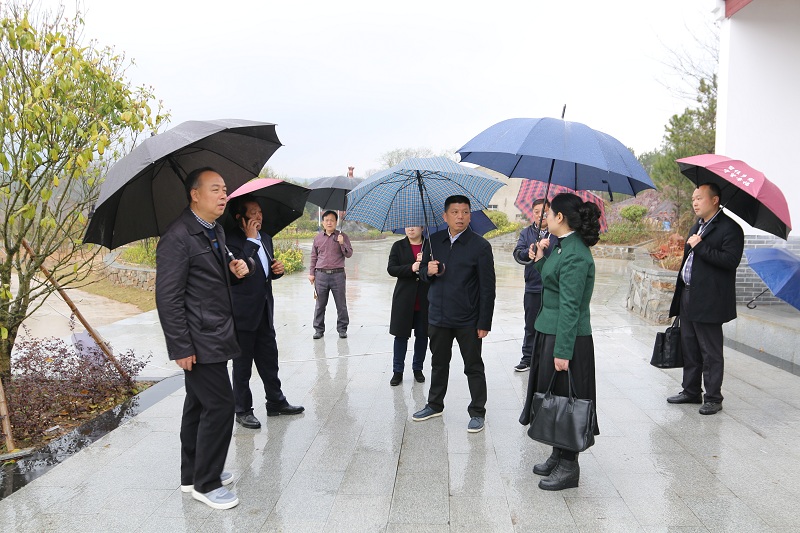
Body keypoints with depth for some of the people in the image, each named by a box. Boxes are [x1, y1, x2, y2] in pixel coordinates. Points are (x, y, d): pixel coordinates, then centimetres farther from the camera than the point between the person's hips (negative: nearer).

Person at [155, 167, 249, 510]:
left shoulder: (216, 231, 11)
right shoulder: (178, 237, -18)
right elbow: (168, 298, -19)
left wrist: (233, 267, 4)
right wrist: (181, 349, -20)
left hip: (216, 336, 9)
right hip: (199, 342, -9)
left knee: (198, 405, 18)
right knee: (219, 405, -5)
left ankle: (192, 474, 33)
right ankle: (205, 484, 12)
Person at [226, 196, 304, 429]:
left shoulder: (265, 238, 11)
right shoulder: (232, 241, -15)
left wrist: (277, 269, 0)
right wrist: (251, 239, -23)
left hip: (264, 311, 7)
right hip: (243, 314, -7)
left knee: (269, 360, 16)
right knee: (242, 364, 5)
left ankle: (275, 402, 29)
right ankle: (243, 410, 18)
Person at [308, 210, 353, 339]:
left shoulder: (342, 237, 4)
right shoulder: (317, 238, 11)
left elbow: (349, 254, -1)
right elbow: (314, 257, 15)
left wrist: (342, 244, -17)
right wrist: (312, 273, 10)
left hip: (338, 275, -1)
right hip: (321, 275, 2)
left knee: (341, 304, 3)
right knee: (320, 304, 5)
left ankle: (342, 329, 13)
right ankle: (319, 329, 14)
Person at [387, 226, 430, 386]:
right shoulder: (398, 246, 4)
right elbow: (391, 269, -5)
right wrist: (411, 268, -19)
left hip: (425, 299, 1)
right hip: (404, 299, -1)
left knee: (422, 335, 8)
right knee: (401, 335, 3)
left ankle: (418, 368, 24)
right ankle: (397, 371, 13)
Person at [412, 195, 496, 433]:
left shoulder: (480, 245, -10)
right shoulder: (434, 241, 4)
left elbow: (487, 288, -9)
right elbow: (422, 272, 14)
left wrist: (484, 323, -12)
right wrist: (428, 271, -11)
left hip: (468, 320, -4)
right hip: (438, 316, 5)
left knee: (473, 367, 7)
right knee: (439, 364, 19)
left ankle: (477, 412, 21)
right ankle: (435, 405, 35)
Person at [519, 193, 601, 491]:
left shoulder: (575, 254, -19)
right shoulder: (562, 246, 10)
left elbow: (570, 307, -22)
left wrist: (562, 351, -22)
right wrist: (540, 260, 12)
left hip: (567, 338, -10)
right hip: (550, 332, 10)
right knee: (552, 397, 17)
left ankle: (569, 467, 15)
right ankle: (558, 456, 31)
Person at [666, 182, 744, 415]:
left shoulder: (730, 228, -10)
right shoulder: (696, 227, 18)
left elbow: (731, 260, -23)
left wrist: (700, 246, -20)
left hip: (708, 302, -9)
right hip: (688, 297, 9)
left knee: (711, 353, 1)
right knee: (689, 349, 15)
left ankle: (713, 398, 11)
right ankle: (691, 391, 27)